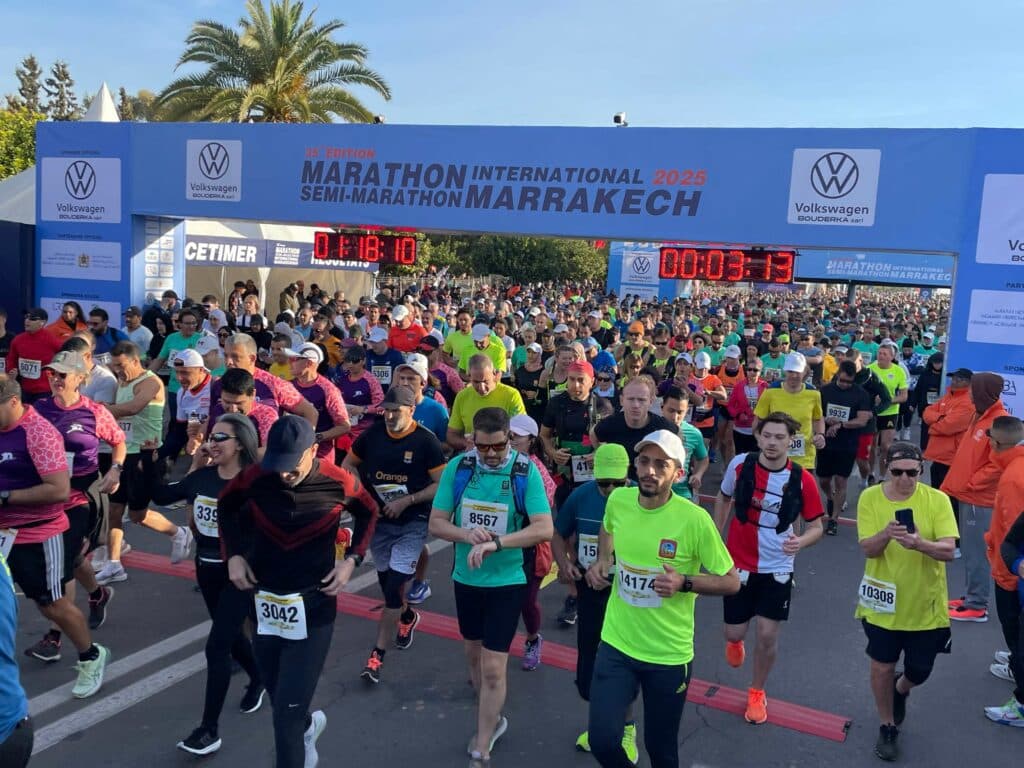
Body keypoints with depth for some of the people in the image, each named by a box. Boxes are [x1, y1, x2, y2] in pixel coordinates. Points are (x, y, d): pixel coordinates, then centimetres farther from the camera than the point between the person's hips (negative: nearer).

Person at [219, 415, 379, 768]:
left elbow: (369, 513, 6)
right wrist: (234, 554, 0)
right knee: (283, 705, 20)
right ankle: (308, 725, 54)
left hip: (314, 607, -3)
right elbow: (226, 506, 10)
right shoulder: (254, 477, -13)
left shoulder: (339, 482, -15)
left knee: (287, 714, -7)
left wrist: (352, 558, -4)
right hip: (264, 603, 3)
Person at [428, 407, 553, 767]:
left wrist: (495, 542, -33)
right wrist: (467, 536, -26)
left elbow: (544, 529, -23)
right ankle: (492, 719, 46)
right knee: (474, 654, 21)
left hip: (507, 581, -4)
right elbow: (436, 523, -6)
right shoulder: (457, 467, -9)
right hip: (465, 577, 4)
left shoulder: (526, 473, -16)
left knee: (493, 666, -2)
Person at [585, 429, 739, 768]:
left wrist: (684, 582, -24)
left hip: (669, 654, -2)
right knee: (602, 740, -1)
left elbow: (731, 582, -9)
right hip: (616, 644, 3)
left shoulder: (694, 519, -19)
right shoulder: (618, 500, -7)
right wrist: (602, 560, 1)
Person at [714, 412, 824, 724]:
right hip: (738, 562, 1)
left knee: (768, 635, 0)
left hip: (776, 568, -1)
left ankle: (757, 692, 28)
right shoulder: (740, 464, -12)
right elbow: (724, 499, 7)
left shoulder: (802, 479, -14)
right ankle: (735, 641, 47)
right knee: (734, 632, 6)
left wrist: (800, 541, -27)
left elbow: (816, 526, -5)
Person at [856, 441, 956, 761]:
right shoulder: (870, 498, -11)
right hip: (884, 604, 0)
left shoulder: (937, 500, -13)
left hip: (926, 605, 0)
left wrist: (920, 543, -40)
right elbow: (867, 549, -15)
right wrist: (886, 534, -37)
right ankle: (887, 727, 33)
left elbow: (949, 550, -19)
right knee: (882, 667, 9)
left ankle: (901, 690, 50)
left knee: (919, 671, 14)